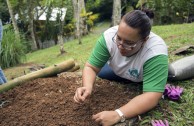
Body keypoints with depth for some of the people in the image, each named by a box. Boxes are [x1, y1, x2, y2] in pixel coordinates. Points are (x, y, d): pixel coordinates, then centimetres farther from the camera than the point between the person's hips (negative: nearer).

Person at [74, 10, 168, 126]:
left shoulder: (156, 53, -43)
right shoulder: (109, 36, -35)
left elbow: (152, 96, -48)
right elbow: (91, 67, -27)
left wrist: (118, 115, -59)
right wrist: (88, 87, -47)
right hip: (117, 72, 2)